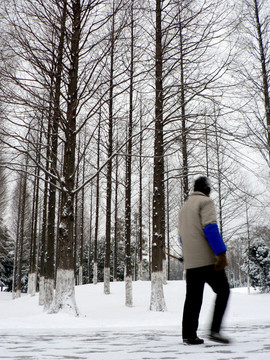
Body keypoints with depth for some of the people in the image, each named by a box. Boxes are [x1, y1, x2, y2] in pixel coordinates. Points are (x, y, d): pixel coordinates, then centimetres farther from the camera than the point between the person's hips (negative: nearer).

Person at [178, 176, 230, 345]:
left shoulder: (184, 207, 22)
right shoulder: (206, 202, -3)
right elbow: (210, 228, -17)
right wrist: (221, 253, -20)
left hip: (190, 262, 7)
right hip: (208, 259, -7)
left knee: (193, 298, 10)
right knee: (223, 291, 3)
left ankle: (189, 335, 9)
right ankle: (215, 330, -5)